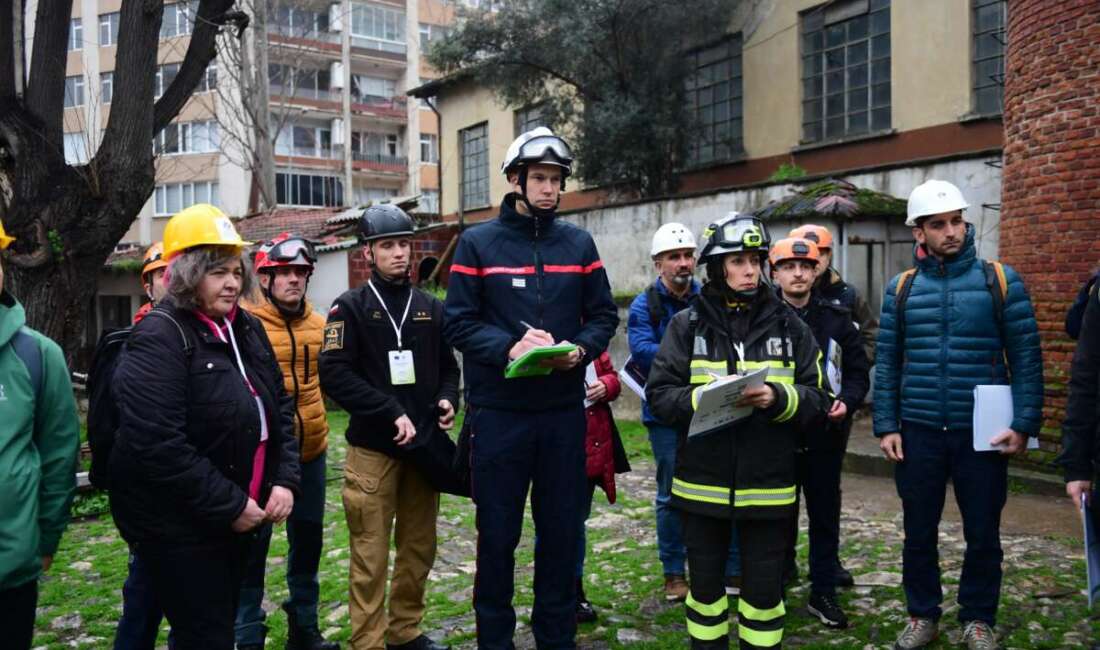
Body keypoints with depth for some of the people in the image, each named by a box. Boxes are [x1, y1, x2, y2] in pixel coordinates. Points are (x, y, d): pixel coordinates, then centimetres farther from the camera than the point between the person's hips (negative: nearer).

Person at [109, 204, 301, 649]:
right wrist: (230, 505, -20)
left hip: (236, 520, 8)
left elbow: (279, 409, 11)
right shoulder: (160, 338, -17)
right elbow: (157, 444, -25)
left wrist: (284, 480, -3)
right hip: (177, 525, -8)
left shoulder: (247, 329, 8)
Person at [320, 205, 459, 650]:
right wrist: (392, 414, -17)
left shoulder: (430, 308, 12)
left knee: (419, 548, 13)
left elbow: (447, 366, 19)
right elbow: (334, 374, -11)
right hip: (373, 447, -4)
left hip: (423, 443, 5)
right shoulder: (351, 307, -2)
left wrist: (447, 399, -3)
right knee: (371, 555, 0)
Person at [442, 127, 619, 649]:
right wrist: (509, 347, -21)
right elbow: (458, 321, -5)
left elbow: (603, 316, 8)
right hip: (498, 411, -2)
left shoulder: (578, 243, 8)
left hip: (564, 410, 3)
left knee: (562, 528, 12)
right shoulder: (477, 243, -1)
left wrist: (580, 350, -12)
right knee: (498, 532, 7)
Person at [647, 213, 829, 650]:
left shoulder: (789, 325, 3)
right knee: (706, 584, 14)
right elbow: (659, 395, -5)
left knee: (764, 589, 9)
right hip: (702, 481, 0)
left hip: (767, 483, 0)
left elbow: (818, 401, 0)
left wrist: (777, 398, -19)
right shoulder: (687, 325, 0)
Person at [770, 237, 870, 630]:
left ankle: (823, 594, 25)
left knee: (825, 515, 11)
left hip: (825, 435, 2)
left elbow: (858, 371, 7)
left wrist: (846, 402, -10)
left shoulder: (836, 318, 5)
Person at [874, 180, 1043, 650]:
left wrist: (1023, 424, -9)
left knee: (983, 533, 10)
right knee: (919, 532, 11)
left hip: (982, 433, -1)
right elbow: (887, 363, 5)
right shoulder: (901, 289, 3)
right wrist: (886, 426, 0)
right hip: (919, 433, 1)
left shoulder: (1001, 281, -1)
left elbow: (1026, 358, -2)